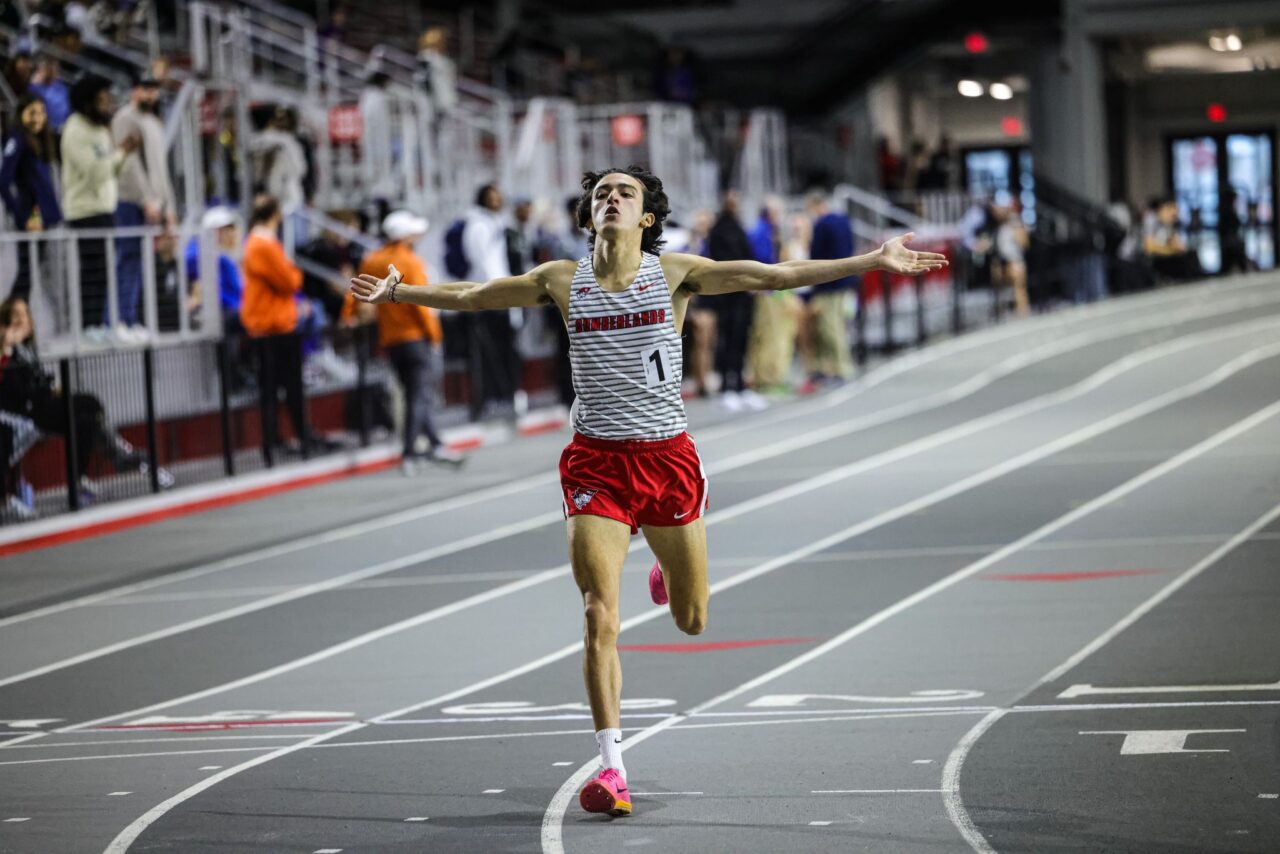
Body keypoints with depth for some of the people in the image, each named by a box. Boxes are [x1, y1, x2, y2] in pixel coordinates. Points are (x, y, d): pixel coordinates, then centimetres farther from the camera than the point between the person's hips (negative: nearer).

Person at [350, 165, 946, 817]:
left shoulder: (675, 273, -1)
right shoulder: (563, 281, 3)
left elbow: (778, 276, -4)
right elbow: (469, 297, 15)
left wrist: (872, 262, -10)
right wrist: (399, 291, 12)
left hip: (668, 457, 0)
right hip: (596, 462, 0)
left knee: (692, 621, 11)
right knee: (600, 618, -12)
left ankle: (670, 570, 49)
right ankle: (612, 769, -6)